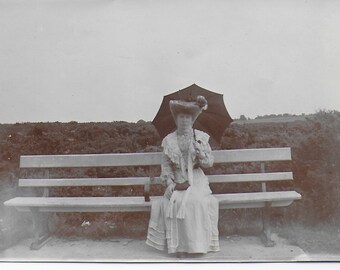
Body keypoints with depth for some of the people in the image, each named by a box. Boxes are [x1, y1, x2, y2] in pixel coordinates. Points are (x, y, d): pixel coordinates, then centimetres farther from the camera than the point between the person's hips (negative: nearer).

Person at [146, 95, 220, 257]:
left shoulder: (201, 137, 4)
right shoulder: (169, 140, 6)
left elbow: (210, 162, 3)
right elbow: (166, 165, 3)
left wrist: (200, 152, -16)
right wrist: (171, 184, -11)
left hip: (197, 180, 0)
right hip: (177, 182, 1)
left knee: (196, 202, -29)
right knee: (175, 203, -27)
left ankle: (196, 243, -15)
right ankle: (179, 245, -15)